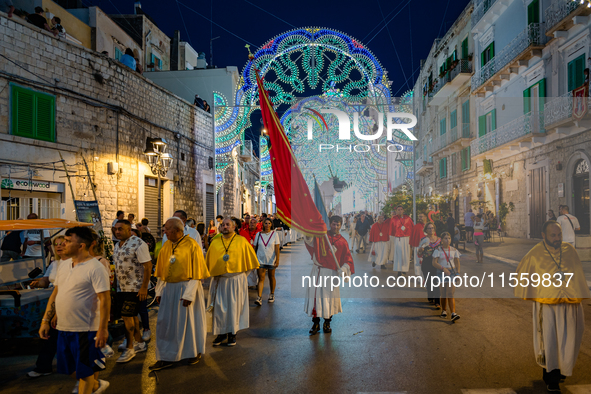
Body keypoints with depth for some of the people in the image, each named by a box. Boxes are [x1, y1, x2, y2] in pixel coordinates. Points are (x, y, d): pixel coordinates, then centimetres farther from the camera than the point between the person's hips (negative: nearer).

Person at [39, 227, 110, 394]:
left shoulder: (95, 268, -16)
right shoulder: (63, 265, 8)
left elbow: (105, 300, -18)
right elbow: (55, 294, 16)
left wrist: (102, 329, -21)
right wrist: (45, 320, 12)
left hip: (85, 330, -8)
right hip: (63, 328, 8)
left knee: (84, 372, 5)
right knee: (70, 368, 21)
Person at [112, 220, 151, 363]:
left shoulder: (138, 244, -17)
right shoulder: (117, 246, 10)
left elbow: (148, 266, -20)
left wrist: (144, 287, -22)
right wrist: (117, 284, 17)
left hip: (134, 287, -8)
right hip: (122, 287, 9)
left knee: (127, 316, -7)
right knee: (132, 315, 15)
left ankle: (129, 348, 7)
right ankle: (140, 343, 28)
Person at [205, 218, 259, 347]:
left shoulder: (242, 241, 0)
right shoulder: (215, 243, 6)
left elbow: (250, 259, 6)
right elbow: (209, 261, 12)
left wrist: (243, 271, 4)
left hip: (236, 279, -2)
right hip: (219, 280, 2)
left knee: (234, 307, 5)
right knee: (219, 307, 4)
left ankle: (232, 333, 18)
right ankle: (221, 332, 19)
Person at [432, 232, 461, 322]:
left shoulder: (454, 250, 6)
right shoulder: (438, 250, -4)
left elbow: (457, 262, 9)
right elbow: (434, 263, -9)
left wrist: (458, 271, -6)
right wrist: (443, 268, -21)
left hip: (452, 272, 1)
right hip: (441, 273, -1)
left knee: (450, 294, -10)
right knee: (443, 294, 7)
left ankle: (453, 313, -13)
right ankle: (444, 311, 26)